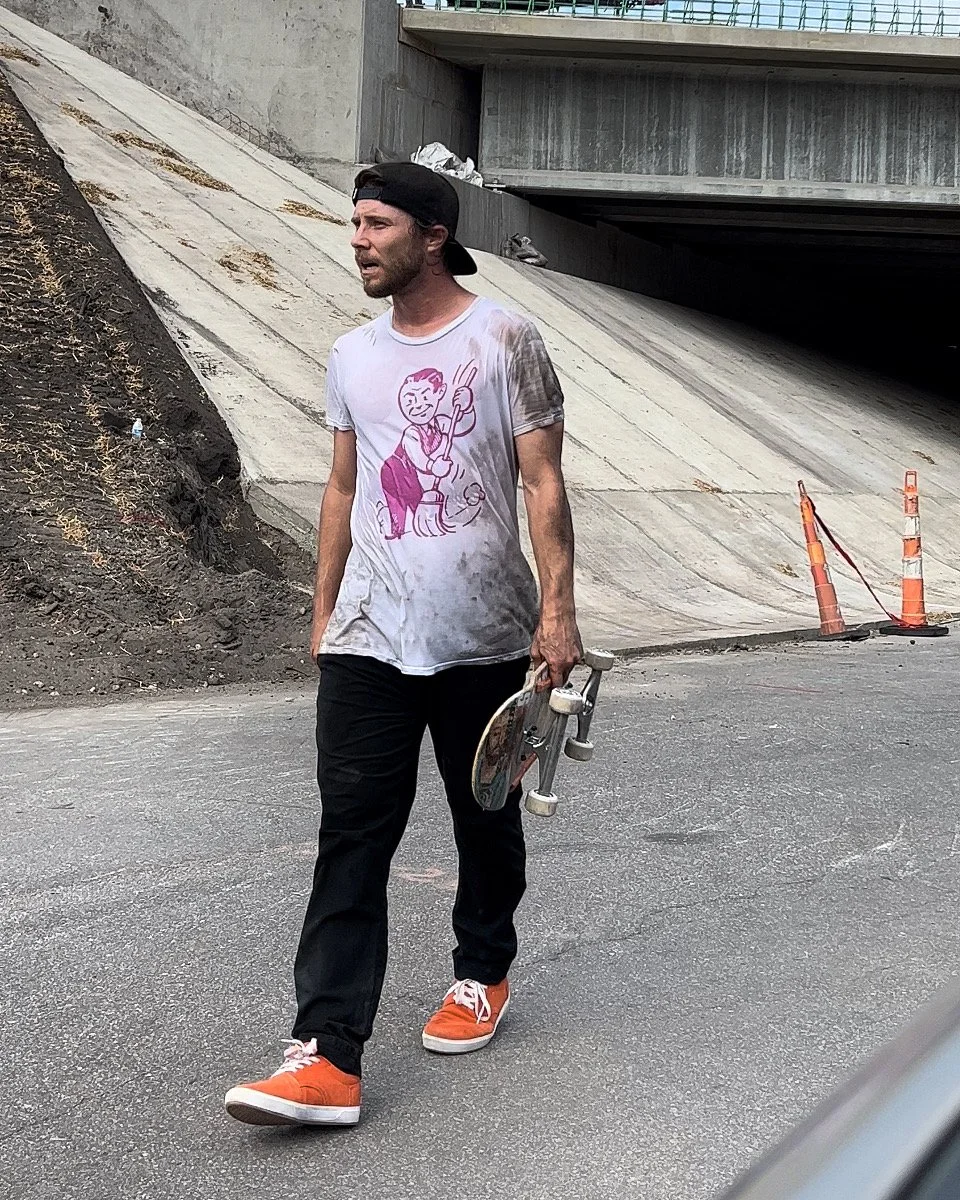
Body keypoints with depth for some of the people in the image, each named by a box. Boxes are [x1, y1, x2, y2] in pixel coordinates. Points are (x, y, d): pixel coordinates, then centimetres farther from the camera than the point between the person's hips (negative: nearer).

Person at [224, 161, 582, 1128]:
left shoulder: (504, 341, -3)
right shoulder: (352, 358, 12)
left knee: (487, 824, 13)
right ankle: (328, 1057, -11)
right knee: (351, 839, -7)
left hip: (485, 638, -3)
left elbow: (542, 482, -6)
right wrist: (324, 607, 15)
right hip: (369, 639, 3)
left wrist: (557, 607, -12)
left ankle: (482, 975, 38)